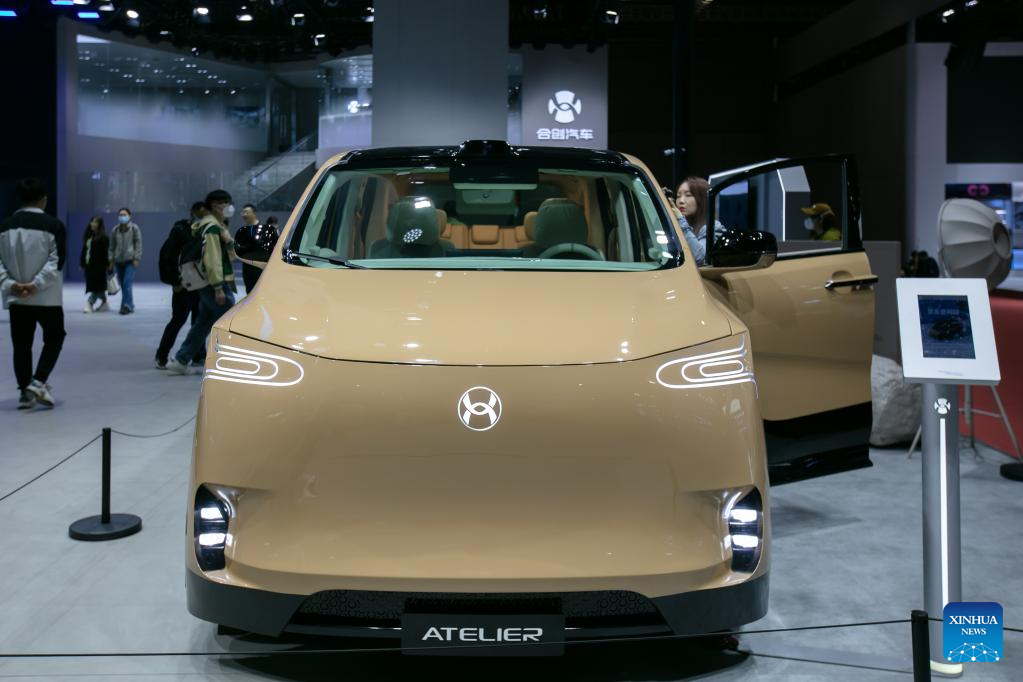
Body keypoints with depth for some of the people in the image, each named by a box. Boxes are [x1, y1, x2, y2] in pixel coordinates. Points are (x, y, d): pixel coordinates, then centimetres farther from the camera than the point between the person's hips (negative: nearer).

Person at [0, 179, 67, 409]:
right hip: (47, 297, -4)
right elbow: (56, 261, -15)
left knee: (21, 345, 11)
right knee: (54, 339, 12)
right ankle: (37, 383, -4)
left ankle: (25, 392, 11)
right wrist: (36, 284, -16)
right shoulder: (54, 225, -7)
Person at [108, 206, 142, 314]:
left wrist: (136, 258, -10)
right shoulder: (115, 230, 11)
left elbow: (138, 244, -3)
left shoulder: (134, 228, 0)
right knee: (123, 285, 6)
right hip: (119, 261, 5)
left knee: (127, 284, -16)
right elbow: (112, 246, 14)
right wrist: (111, 259, 8)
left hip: (130, 260, -4)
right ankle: (130, 305, 16)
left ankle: (126, 306, -17)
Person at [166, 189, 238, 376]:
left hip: (209, 284, 10)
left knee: (202, 324, 14)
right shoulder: (212, 227, -15)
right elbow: (212, 259, -22)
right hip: (216, 283, -10)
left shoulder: (217, 225, 18)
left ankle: (180, 360, 18)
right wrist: (218, 288, -24)